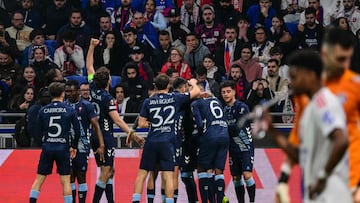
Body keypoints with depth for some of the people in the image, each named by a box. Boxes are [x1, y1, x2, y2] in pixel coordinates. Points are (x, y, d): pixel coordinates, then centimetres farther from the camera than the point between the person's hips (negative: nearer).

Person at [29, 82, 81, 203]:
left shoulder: (43, 111, 0)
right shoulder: (70, 111, -3)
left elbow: (38, 132, 4)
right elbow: (77, 131, 0)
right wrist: (74, 147, 14)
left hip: (47, 148, 1)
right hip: (63, 149, -1)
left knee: (39, 179, 9)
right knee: (65, 180, 3)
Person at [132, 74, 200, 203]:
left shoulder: (148, 102, 3)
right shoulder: (175, 98, 0)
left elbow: (141, 124, 0)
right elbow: (197, 92, 10)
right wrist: (193, 83, 30)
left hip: (151, 142, 1)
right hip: (168, 142, -1)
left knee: (142, 174, 9)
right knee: (168, 177, -2)